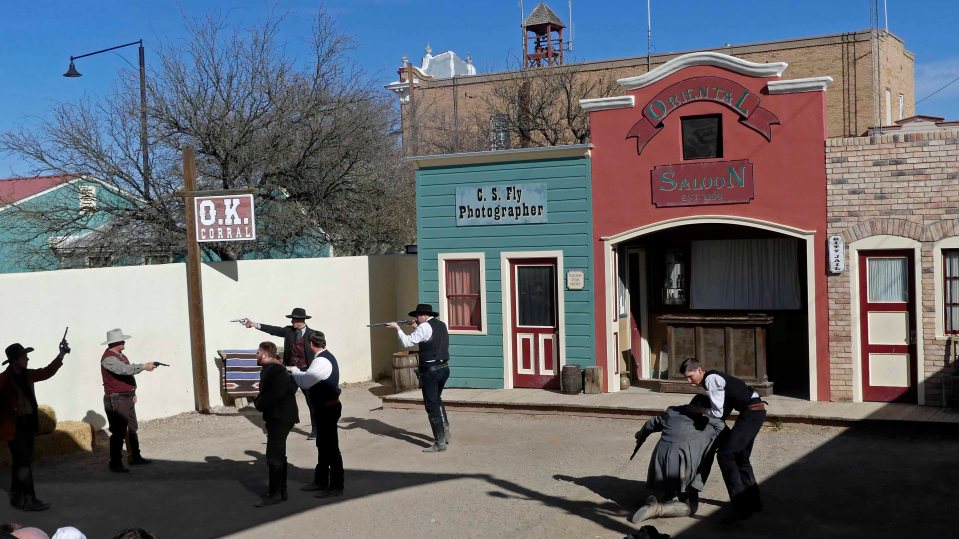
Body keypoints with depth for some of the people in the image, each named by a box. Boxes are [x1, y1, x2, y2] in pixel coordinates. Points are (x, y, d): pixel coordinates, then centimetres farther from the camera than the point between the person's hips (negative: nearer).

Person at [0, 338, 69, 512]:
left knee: (20, 461, 15)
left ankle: (16, 497, 25)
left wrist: (61, 355, 4)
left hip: (28, 424, 7)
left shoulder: (27, 375, 6)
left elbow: (47, 372, 11)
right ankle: (29, 500, -5)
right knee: (24, 462, -8)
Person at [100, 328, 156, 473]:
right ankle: (115, 463, 1)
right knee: (118, 432, -6)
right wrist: (144, 366, -33)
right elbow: (125, 369, -32)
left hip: (127, 398, 10)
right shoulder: (108, 358, -17)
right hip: (116, 400, -10)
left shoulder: (121, 355, 14)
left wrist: (132, 393, 21)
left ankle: (135, 457, 26)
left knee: (132, 429, 16)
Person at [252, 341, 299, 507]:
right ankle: (281, 491, 25)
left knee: (274, 457, -6)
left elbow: (274, 394, -27)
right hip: (276, 417, 11)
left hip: (280, 418, -11)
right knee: (278, 456, 16)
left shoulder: (276, 370, -20)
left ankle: (275, 494, 0)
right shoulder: (269, 369, 11)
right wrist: (259, 403, -2)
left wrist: (259, 404, -13)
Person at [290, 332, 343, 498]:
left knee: (331, 447, -2)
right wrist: (299, 372, 3)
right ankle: (320, 481, 32)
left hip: (328, 409, -11)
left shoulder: (322, 362, -23)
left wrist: (293, 370, -7)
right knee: (322, 445, 19)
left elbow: (305, 381, -23)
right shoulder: (324, 358, 10)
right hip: (324, 407, 11)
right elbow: (311, 379, 13)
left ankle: (336, 486, 6)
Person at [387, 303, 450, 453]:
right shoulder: (441, 325, 13)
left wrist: (397, 328, -3)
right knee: (437, 399, 27)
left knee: (432, 406, -2)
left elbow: (407, 342, -15)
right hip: (444, 368, 8)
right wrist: (417, 329, 14)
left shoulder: (424, 327, -13)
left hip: (430, 371, -8)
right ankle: (445, 432, 32)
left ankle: (440, 443, 0)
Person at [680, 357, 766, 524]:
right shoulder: (712, 378, 16)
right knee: (741, 457, 20)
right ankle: (753, 502, 33)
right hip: (753, 411, 11)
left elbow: (717, 412, -16)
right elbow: (723, 410, 19)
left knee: (725, 455, -15)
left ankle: (741, 506, -17)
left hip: (752, 412, -11)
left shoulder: (711, 379, -14)